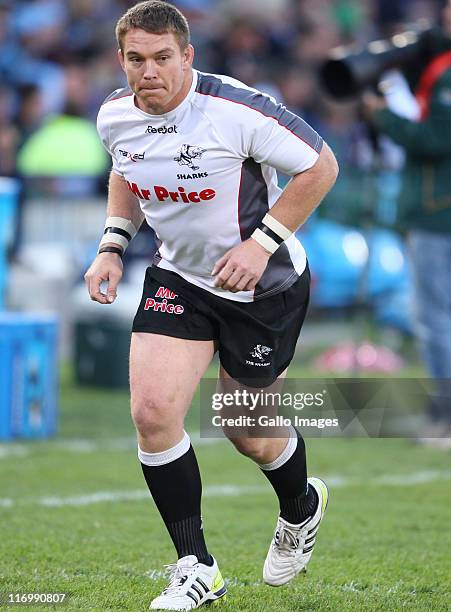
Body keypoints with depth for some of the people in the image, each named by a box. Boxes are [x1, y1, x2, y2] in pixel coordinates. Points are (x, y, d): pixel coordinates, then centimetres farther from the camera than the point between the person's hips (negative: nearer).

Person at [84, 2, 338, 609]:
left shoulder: (236, 109, -27)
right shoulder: (116, 116, -8)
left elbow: (320, 166, -17)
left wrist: (262, 243, -23)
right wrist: (113, 244, 1)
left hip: (264, 285, -4)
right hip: (178, 277, 5)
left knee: (251, 434, 9)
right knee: (152, 411, -14)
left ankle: (301, 508, 46)